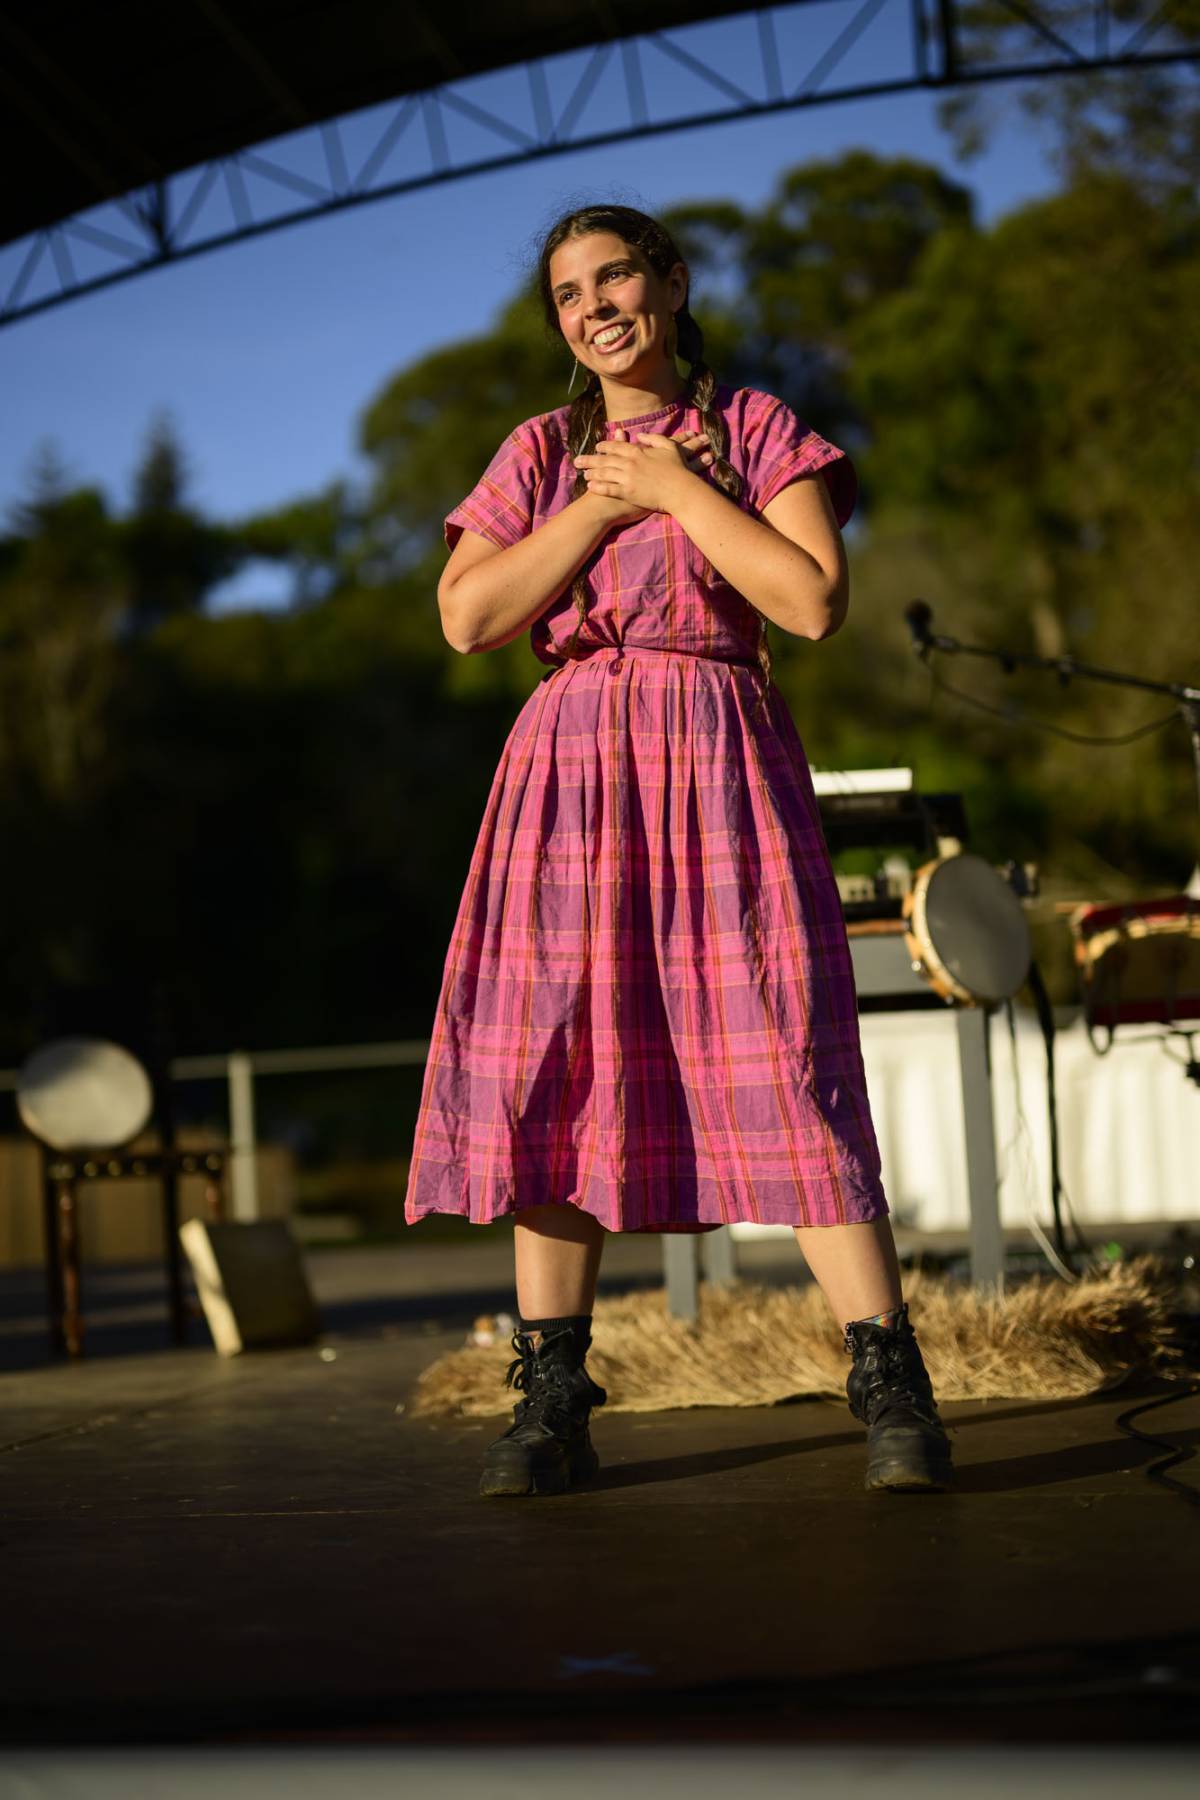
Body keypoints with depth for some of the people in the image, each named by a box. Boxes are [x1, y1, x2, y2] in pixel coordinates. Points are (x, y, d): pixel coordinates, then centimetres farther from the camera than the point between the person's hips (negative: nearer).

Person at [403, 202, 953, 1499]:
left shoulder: (754, 430, 8)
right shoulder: (542, 454, 15)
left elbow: (813, 600, -7)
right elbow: (467, 617, 1)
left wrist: (677, 488, -5)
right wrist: (601, 505, -3)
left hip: (721, 765, -3)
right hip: (570, 770, 3)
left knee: (780, 1067, -11)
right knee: (554, 1070, -3)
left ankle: (890, 1388, -8)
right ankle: (553, 1403, 1)